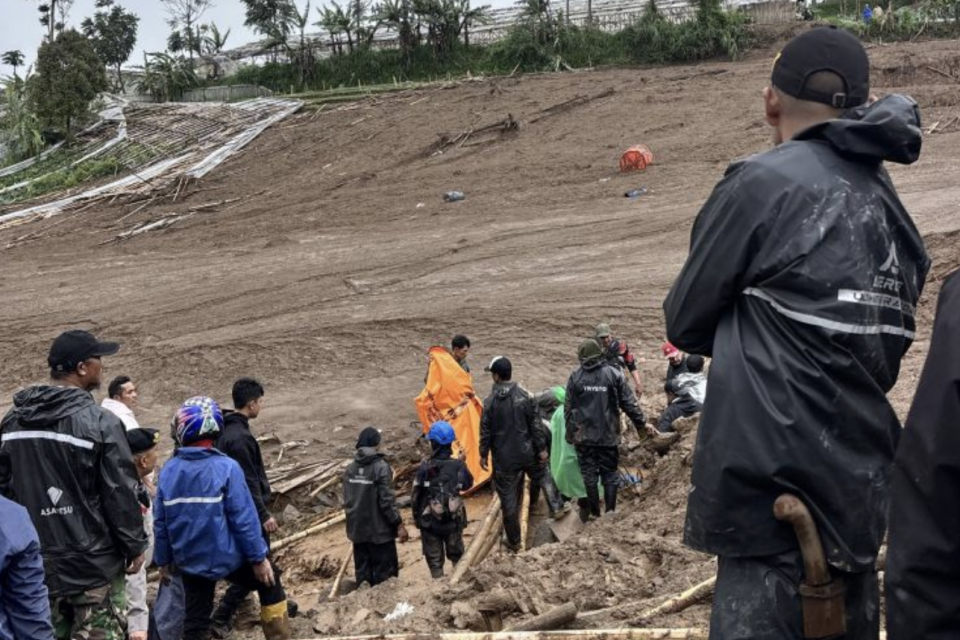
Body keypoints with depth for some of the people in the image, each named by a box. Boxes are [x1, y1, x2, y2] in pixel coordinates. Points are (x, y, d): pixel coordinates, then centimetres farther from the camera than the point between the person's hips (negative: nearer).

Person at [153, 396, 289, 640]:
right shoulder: (226, 467, -18)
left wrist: (163, 560, 16)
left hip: (190, 562, 4)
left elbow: (160, 522, 2)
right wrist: (258, 558, -8)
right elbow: (244, 518, -17)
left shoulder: (169, 470, -5)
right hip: (227, 557, -4)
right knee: (269, 581, 20)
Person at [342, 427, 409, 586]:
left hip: (357, 530, 6)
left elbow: (347, 501, 7)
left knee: (362, 572, 13)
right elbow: (387, 501, -17)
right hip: (379, 530, -6)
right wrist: (399, 524, -9)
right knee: (384, 573, 2)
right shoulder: (381, 467, -16)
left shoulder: (350, 469, 3)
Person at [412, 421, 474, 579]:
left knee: (434, 559, 10)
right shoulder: (458, 465, -10)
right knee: (457, 555, 22)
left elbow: (416, 496, -8)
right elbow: (468, 484, 9)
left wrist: (416, 517, 6)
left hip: (430, 521, -2)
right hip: (454, 520, 2)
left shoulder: (425, 467, -15)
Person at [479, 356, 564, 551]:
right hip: (526, 453, 1)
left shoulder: (490, 402, -13)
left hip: (503, 458, -1)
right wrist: (542, 449, 5)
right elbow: (535, 426, -5)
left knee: (508, 498, 8)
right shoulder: (525, 396, -9)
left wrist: (484, 454, 6)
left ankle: (514, 542, 17)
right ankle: (555, 506, 27)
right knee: (542, 475, 32)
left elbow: (485, 431, -7)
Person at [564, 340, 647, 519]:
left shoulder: (575, 377, -2)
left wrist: (570, 433, 11)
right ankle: (610, 511, 9)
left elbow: (568, 409, 1)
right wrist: (641, 423, 8)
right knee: (610, 473, 10)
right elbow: (629, 403, -4)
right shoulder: (614, 374, -5)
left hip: (583, 436, 0)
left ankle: (594, 512, 12)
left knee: (589, 474, 8)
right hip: (609, 435, 0)